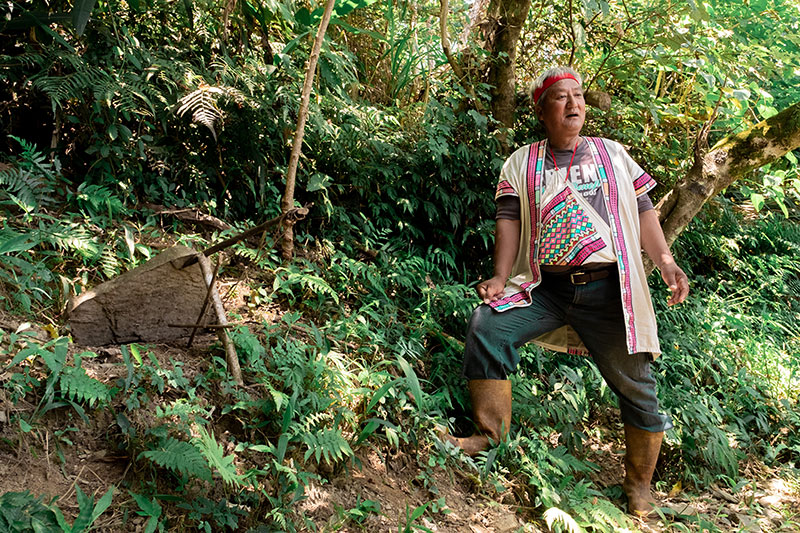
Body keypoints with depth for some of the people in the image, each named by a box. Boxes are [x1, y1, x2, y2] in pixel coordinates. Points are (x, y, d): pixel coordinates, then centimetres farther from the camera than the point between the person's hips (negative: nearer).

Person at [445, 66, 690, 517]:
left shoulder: (613, 154, 14)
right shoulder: (522, 163, 12)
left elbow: (643, 210, 10)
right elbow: (510, 220, 4)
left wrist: (665, 260, -4)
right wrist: (501, 278, -8)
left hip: (607, 290, 0)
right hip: (546, 288, 0)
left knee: (636, 386, 1)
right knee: (487, 327, -23)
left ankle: (639, 486, 19)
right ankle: (489, 434, -10)